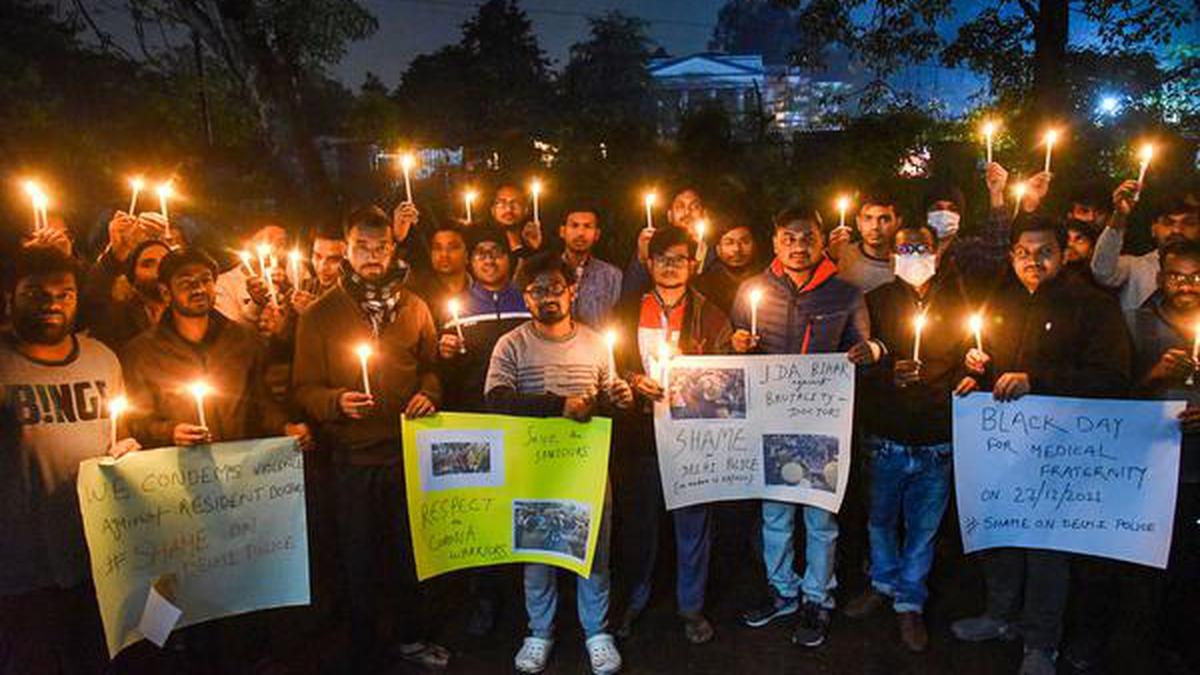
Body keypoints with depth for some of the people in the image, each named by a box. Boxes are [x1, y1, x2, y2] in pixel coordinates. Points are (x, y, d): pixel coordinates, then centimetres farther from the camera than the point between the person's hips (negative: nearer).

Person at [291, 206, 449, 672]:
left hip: (407, 450, 2)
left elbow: (431, 365, 12)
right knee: (360, 559, 10)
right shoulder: (320, 314, -2)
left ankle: (408, 637, 37)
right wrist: (337, 402, -24)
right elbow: (304, 388, -4)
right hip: (353, 457, -2)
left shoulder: (413, 306, 6)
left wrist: (428, 393, -9)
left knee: (407, 551, 16)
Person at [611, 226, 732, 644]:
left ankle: (691, 606, 25)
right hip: (641, 432, 1)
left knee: (693, 523, 8)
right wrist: (634, 381, -12)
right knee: (638, 520, 12)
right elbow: (611, 366, 7)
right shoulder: (628, 313, 7)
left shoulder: (711, 317, 3)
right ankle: (635, 599, 30)